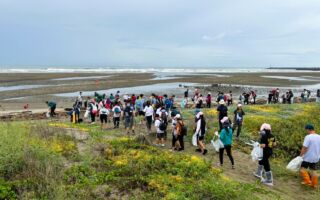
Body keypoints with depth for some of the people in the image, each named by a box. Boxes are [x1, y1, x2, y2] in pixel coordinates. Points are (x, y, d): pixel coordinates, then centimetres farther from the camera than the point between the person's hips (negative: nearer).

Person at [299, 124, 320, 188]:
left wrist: (300, 155, -11)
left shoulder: (308, 137, -19)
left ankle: (307, 181, -3)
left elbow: (304, 148, -21)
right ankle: (314, 184, 20)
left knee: (303, 168, 4)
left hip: (308, 157, -7)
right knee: (313, 170, 15)